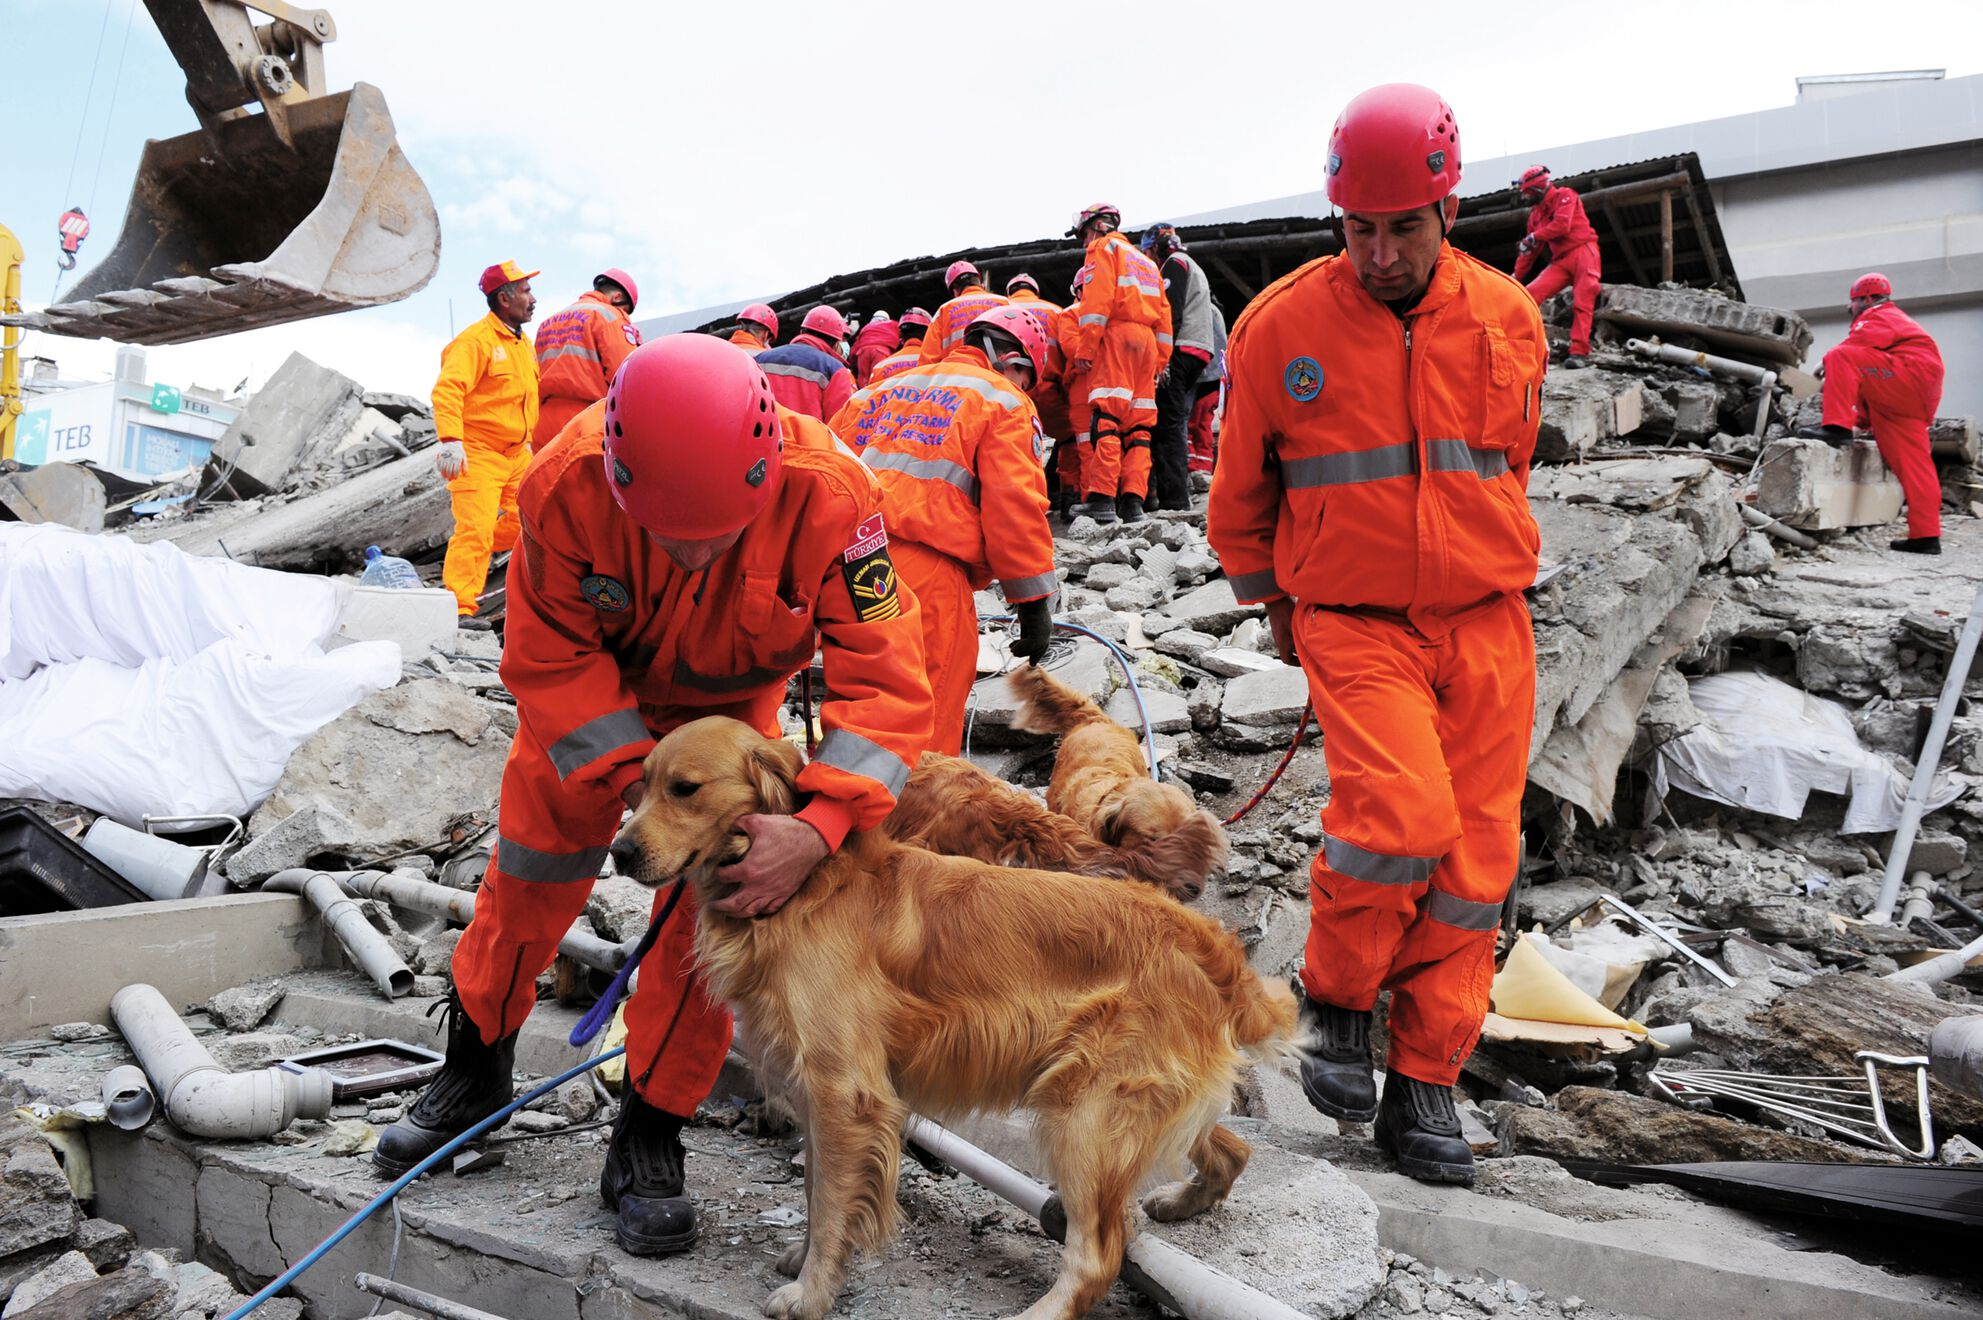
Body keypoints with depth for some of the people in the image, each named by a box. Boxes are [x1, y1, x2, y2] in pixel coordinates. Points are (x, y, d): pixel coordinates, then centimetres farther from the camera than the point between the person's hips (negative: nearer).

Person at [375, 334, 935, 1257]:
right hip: (593, 692, 1)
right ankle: (472, 1073, 36)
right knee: (528, 878, 9)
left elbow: (885, 679, -36)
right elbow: (547, 660, -22)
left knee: (710, 907, -6)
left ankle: (647, 1143, 13)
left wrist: (819, 826, -48)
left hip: (731, 705, 0)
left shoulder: (829, 494, -39)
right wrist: (633, 780, -33)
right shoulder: (565, 486, -35)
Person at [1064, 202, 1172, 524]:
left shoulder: (1103, 248, 8)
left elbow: (1097, 300, -8)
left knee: (1105, 417, -14)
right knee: (1138, 424, 3)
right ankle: (1132, 500, -4)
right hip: (1147, 340, 7)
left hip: (1116, 334, -7)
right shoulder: (1146, 262, 31)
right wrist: (1159, 362, 18)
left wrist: (1084, 349, -13)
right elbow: (1164, 315, 22)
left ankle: (1102, 499, -23)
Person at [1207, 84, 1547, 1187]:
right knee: (1403, 813, -24)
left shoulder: (1509, 318, 4)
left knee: (1475, 853, 2)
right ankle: (1338, 995, 6)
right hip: (1356, 626, -3)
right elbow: (1241, 493, 9)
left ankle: (1425, 1085, 17)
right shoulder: (1282, 326, -4)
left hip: (1487, 627, 4)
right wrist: (1273, 605, 16)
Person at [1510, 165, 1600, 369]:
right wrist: (1516, 276, 18)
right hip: (1560, 261, 7)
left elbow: (1562, 225, -17)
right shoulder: (1536, 213, 19)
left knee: (1582, 305, -18)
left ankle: (1580, 352, -24)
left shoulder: (1564, 196, 0)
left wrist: (1534, 237, -9)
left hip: (1582, 252, -6)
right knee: (1530, 294, -13)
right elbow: (1530, 250, 21)